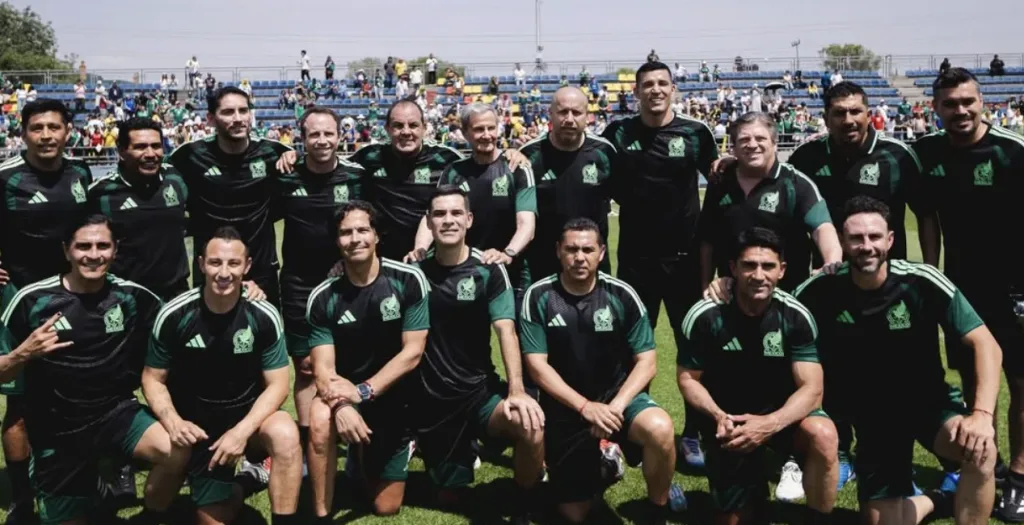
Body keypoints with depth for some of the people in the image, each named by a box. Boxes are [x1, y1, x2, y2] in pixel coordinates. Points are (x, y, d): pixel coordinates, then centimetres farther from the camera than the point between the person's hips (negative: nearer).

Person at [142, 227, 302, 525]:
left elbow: (277, 385, -11)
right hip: (198, 424, 1)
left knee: (286, 436, -35)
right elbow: (153, 379, -4)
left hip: (248, 415, -1)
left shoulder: (264, 317, -14)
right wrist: (172, 421, -24)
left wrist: (242, 431, -27)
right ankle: (231, 488, 35)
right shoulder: (174, 316, -14)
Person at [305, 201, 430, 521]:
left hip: (393, 397, 0)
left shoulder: (408, 280, -14)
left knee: (386, 508, 7)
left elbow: (412, 353, -15)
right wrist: (341, 405, -36)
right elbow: (323, 367, -14)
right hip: (347, 394, 0)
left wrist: (363, 392, -26)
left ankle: (362, 462, 40)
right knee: (320, 421, -37)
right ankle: (322, 516, -19)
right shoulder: (323, 298, -10)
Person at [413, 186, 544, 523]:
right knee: (450, 497, 9)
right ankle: (461, 451, 43)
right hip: (430, 398, 2)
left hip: (479, 391, -1)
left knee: (531, 426, -32)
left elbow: (505, 330, -16)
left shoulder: (488, 270, -6)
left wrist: (516, 390, -31)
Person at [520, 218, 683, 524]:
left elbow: (646, 362, -9)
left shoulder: (622, 295, -10)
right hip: (566, 408, 1)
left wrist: (616, 406, -24)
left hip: (617, 396, 0)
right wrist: (585, 407, -22)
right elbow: (537, 366, -12)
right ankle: (601, 466, 36)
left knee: (659, 429, -34)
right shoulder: (539, 296, -10)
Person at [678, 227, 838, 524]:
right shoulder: (705, 317, -17)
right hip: (727, 422, 0)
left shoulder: (795, 317, -16)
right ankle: (750, 496, 38)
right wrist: (718, 416, -26)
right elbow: (688, 378, -7)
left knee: (823, 435, -33)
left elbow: (811, 388, -18)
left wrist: (770, 424, -35)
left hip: (781, 412, 0)